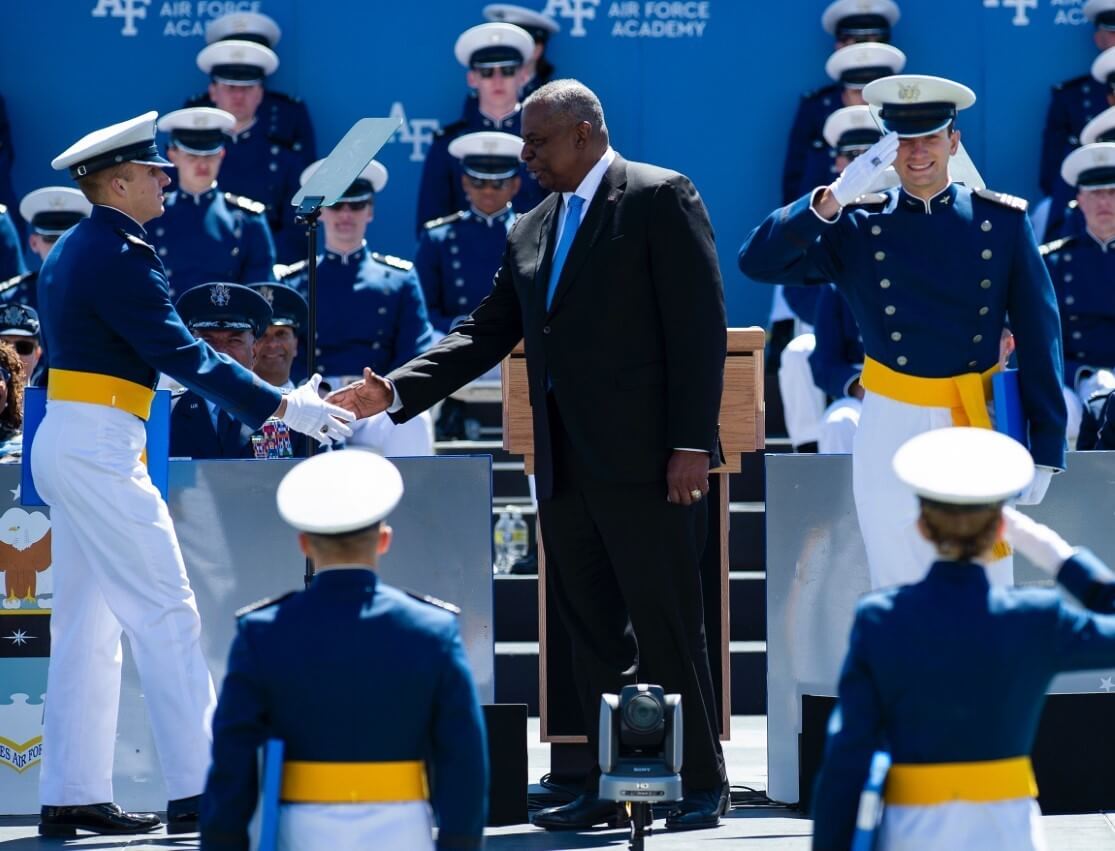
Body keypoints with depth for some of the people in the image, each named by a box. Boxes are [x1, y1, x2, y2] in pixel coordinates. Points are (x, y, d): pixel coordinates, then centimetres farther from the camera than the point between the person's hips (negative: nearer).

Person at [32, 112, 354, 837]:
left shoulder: (72, 252, 16)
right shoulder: (119, 256, -15)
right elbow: (181, 355, -18)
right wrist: (284, 408, -17)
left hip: (68, 444, 10)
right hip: (99, 449, -10)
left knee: (86, 626, 10)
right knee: (167, 613, -7)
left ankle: (72, 796, 11)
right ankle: (197, 790, -8)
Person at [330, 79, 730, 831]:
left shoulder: (660, 199, -4)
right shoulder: (531, 232, 17)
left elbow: (699, 325, -9)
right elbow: (485, 335, 16)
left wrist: (691, 444, -16)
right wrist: (395, 392, 3)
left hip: (643, 459, -7)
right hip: (566, 462, 7)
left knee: (667, 627, -5)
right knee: (592, 630, 9)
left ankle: (703, 783, 3)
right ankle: (608, 788, 13)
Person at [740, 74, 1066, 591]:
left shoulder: (1002, 221, 1)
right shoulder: (856, 228, 1)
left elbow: (1037, 336, 2)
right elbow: (757, 262, -11)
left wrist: (1045, 449, -2)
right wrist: (833, 199, -22)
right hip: (891, 432, 0)